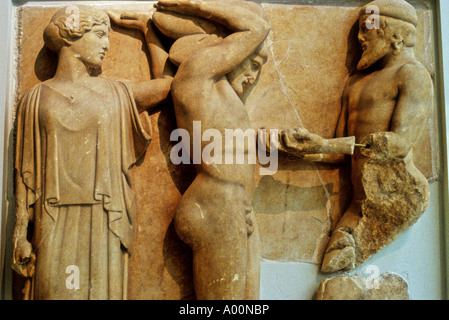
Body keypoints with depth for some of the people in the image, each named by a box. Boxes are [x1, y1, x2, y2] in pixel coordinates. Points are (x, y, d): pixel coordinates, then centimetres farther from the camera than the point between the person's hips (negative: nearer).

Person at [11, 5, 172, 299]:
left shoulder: (117, 94, 8)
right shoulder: (36, 99, 7)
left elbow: (168, 81, 12)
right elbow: (26, 171, 6)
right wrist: (21, 233, 4)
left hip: (105, 222, 1)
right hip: (54, 224, 0)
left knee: (103, 290, 4)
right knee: (54, 290, 3)